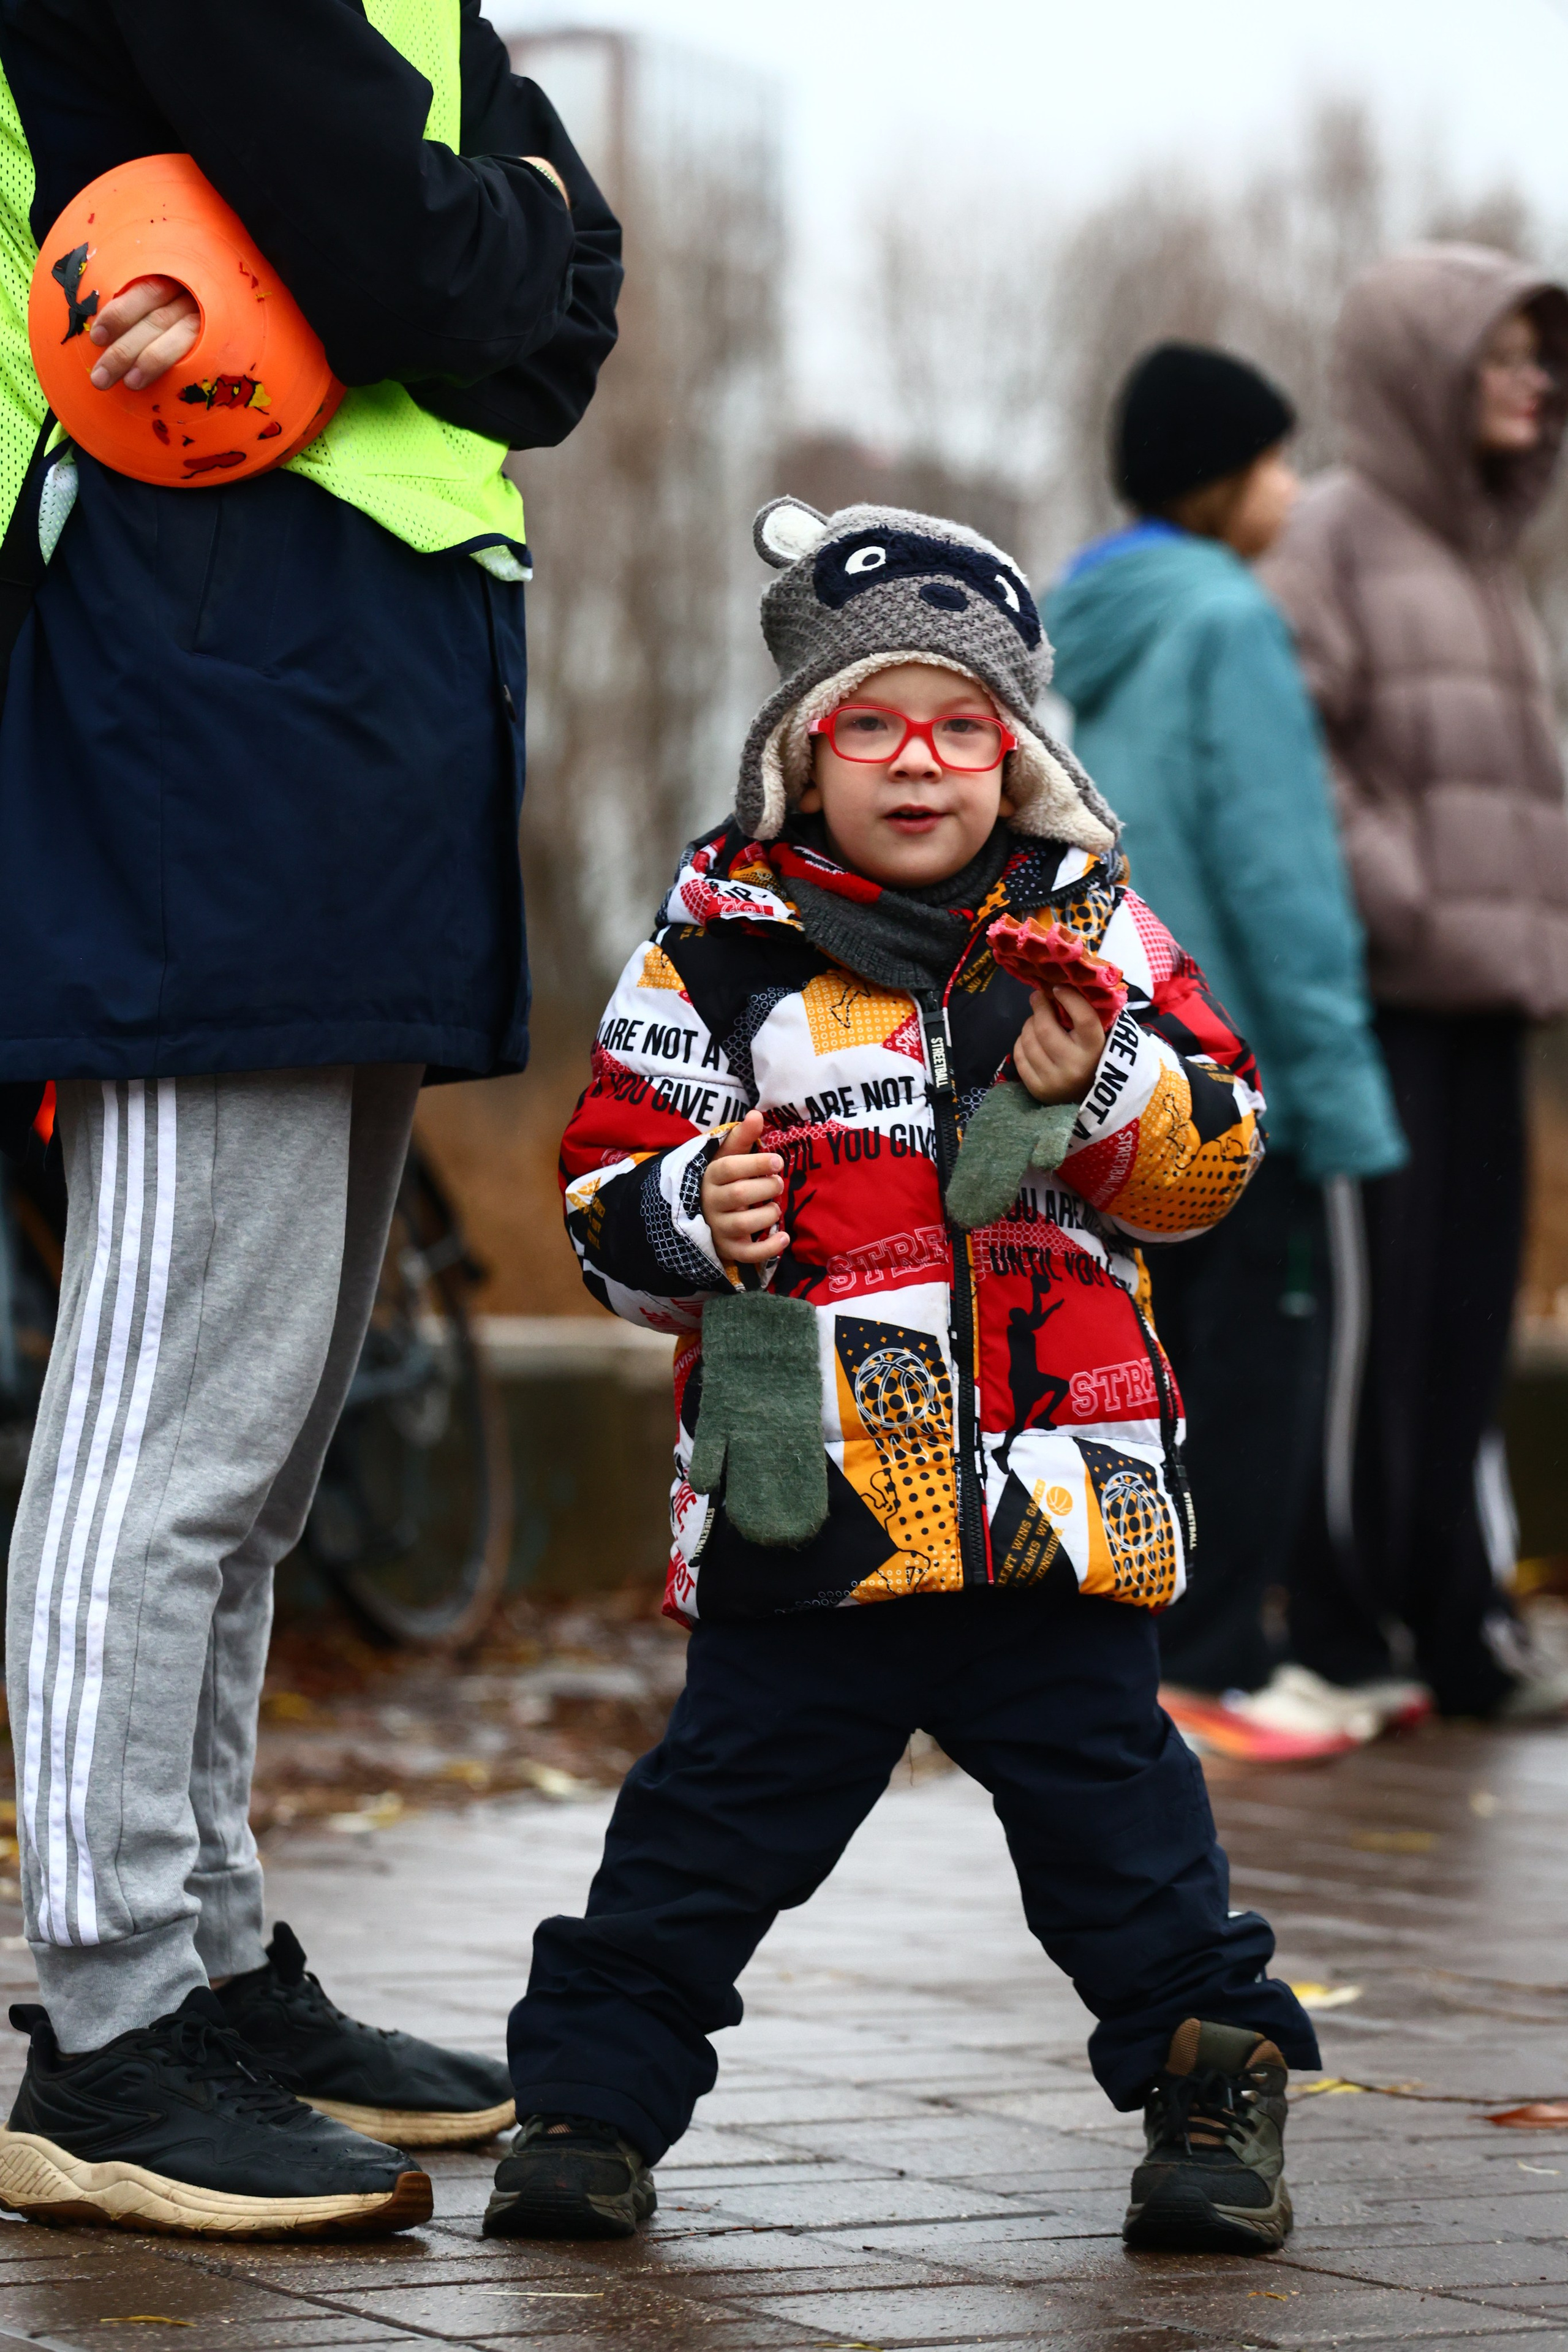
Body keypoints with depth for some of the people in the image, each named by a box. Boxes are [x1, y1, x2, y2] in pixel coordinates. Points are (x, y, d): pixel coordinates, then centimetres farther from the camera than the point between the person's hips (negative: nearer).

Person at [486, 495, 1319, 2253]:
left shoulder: (1090, 928, 7)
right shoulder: (716, 944, 3)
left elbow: (1217, 1148, 3)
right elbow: (607, 1204, 5)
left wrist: (1096, 1086, -15)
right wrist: (691, 1217, -17)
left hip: (1056, 1498, 1)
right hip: (801, 1501, -1)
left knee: (1110, 1805, 7)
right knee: (717, 1819, 3)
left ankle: (1211, 2077, 19)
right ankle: (593, 2089, 14)